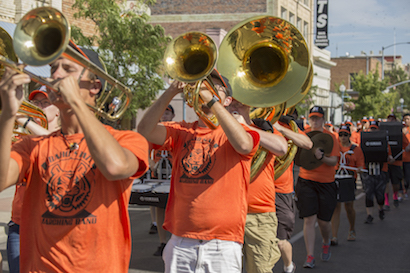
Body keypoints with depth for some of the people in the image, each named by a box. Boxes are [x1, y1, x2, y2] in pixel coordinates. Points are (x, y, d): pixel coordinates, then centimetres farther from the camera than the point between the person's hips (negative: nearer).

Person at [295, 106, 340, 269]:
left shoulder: (330, 137, -1)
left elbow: (334, 161, -9)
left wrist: (321, 157, -28)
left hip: (326, 183, -1)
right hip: (306, 182, 1)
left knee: (323, 221, 5)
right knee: (309, 219, -7)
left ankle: (326, 243, 39)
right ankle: (310, 257, -1)